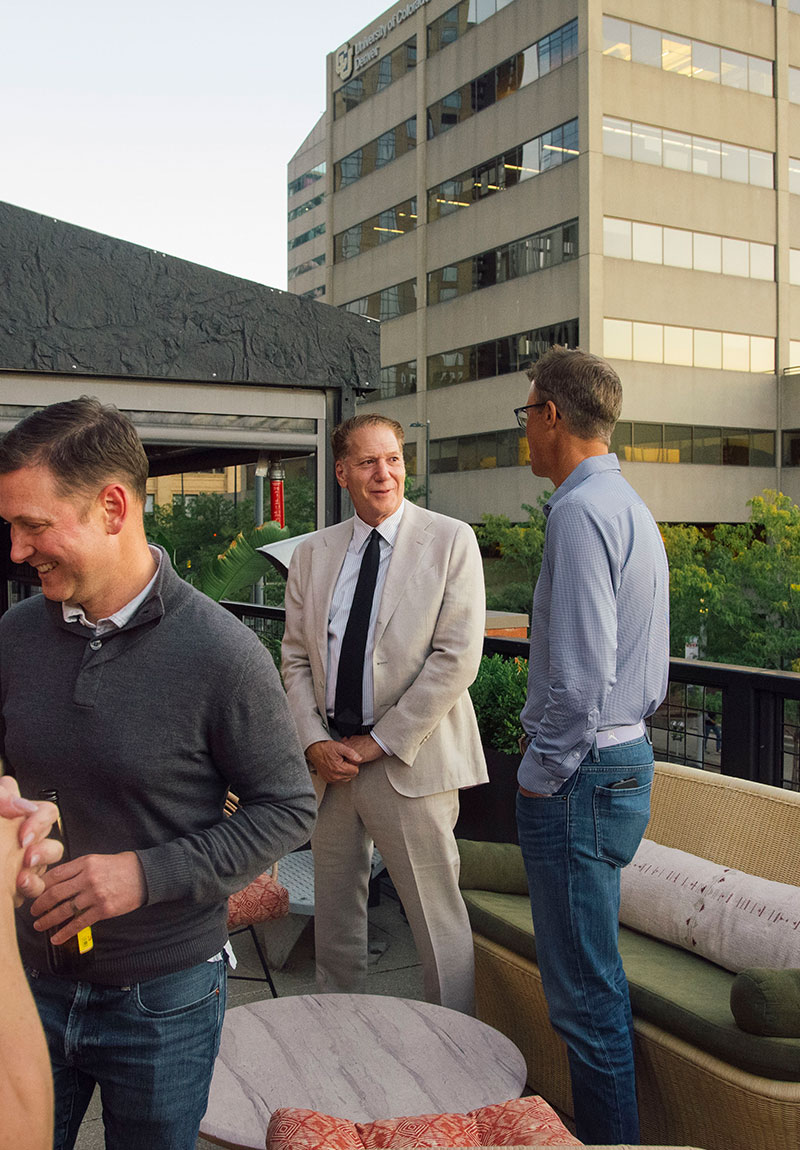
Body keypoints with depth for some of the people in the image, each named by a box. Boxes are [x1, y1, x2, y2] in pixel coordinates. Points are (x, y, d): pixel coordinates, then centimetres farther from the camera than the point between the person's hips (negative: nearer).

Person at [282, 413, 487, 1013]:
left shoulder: (450, 540, -5)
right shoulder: (312, 554, 9)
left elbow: (457, 657, -11)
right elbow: (295, 656, 10)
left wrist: (380, 741, -12)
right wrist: (314, 741, -5)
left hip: (409, 761, -4)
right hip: (329, 760, 5)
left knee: (438, 922, 1)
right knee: (334, 915, 16)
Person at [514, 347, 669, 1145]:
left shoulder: (579, 511, -17)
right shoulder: (630, 507, 15)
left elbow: (581, 671, -24)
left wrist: (542, 774, -12)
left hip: (580, 771, -11)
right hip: (625, 751, 11)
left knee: (584, 990, 0)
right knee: (593, 977, 21)